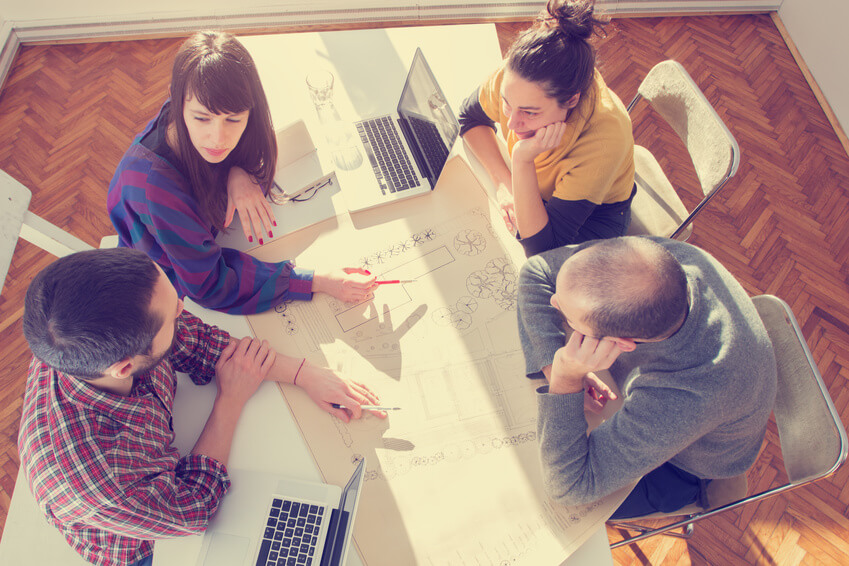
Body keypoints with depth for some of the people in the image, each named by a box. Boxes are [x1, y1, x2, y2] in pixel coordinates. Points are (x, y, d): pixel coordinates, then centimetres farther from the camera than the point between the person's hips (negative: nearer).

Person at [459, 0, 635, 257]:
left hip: (593, 215, -4)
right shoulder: (515, 77, -30)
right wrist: (504, 181, -20)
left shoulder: (603, 138, -42)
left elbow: (542, 249, -38)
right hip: (533, 189, 5)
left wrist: (522, 160, -48)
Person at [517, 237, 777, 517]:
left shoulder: (690, 398, -48)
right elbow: (537, 270, -19)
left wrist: (566, 381, -48)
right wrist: (557, 371, -27)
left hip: (684, 466, -4)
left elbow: (571, 487, -37)